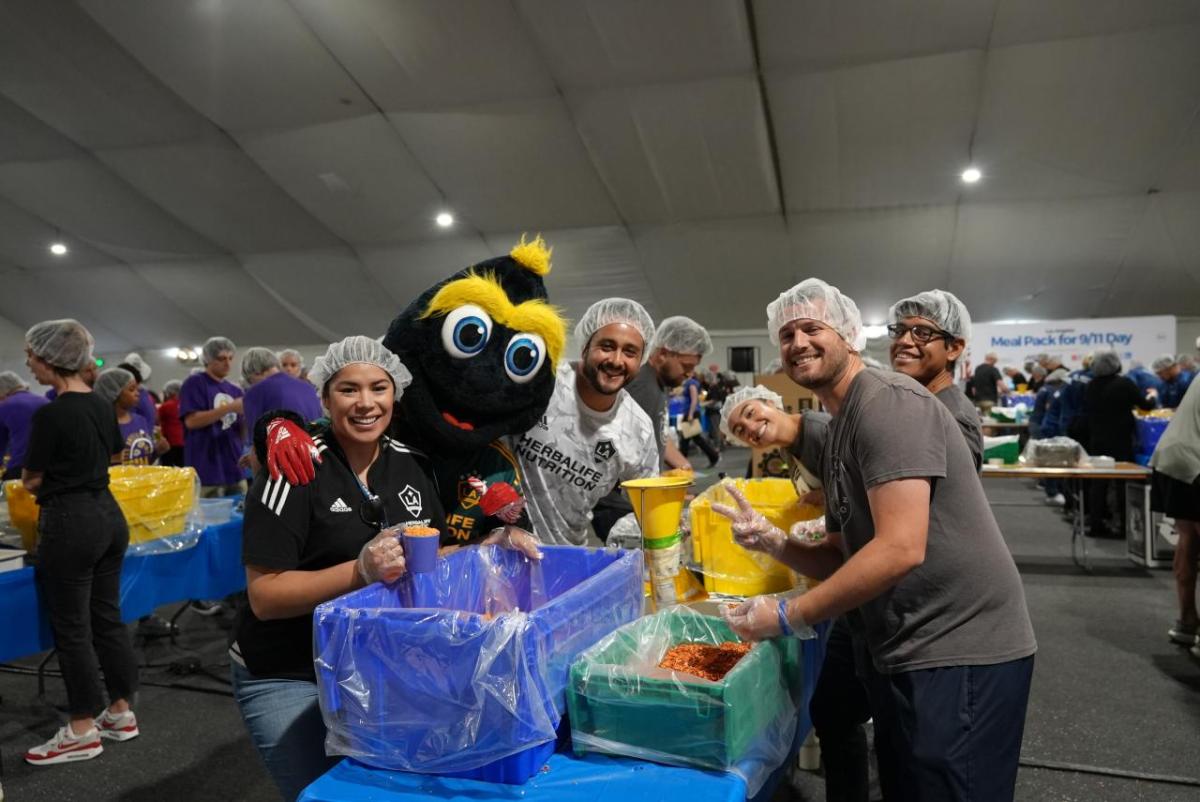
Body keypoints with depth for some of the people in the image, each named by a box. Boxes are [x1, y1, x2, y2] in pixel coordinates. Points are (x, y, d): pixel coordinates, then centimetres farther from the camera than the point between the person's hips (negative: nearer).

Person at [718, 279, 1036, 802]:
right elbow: (841, 557, 15)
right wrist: (771, 542, -4)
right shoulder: (837, 431, 13)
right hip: (904, 651, 9)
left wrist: (787, 617, -20)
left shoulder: (888, 402, -17)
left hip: (960, 652, -9)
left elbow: (900, 549, -27)